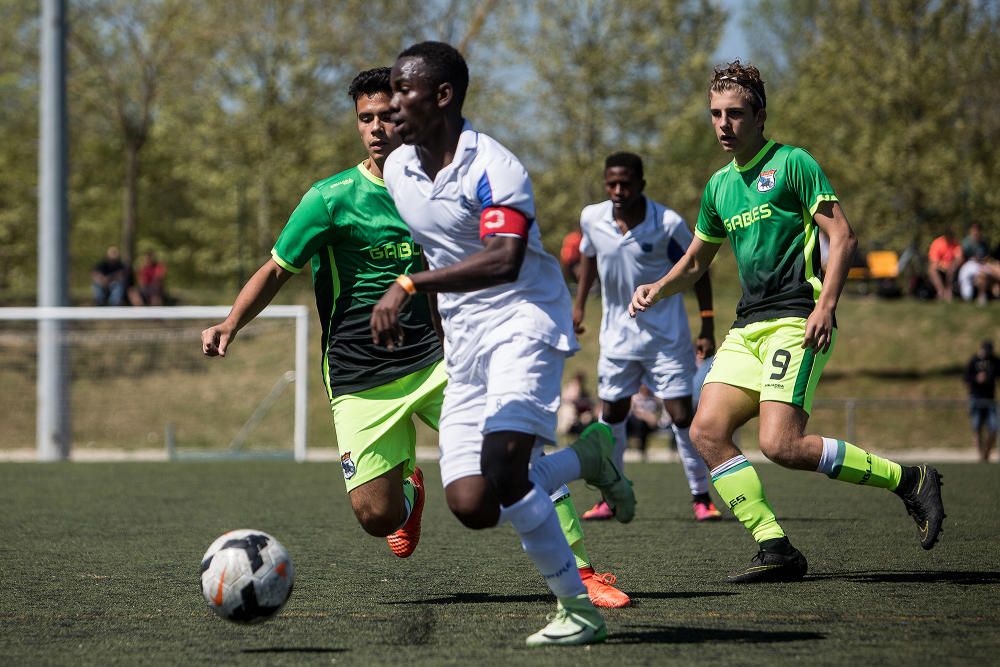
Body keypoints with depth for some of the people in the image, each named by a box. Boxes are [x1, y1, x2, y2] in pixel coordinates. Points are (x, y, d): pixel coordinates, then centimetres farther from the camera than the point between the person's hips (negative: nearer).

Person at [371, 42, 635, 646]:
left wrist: (411, 286, -36)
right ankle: (586, 457, 21)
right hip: (463, 337, 7)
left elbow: (503, 261, -32)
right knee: (471, 506, -6)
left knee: (501, 473, -24)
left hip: (523, 318, -7)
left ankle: (579, 610, -8)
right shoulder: (396, 171, 8)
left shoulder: (493, 167, -17)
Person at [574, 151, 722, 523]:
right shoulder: (592, 219, -8)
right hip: (618, 335, 3)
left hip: (667, 335, -3)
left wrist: (707, 328, -6)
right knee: (611, 413, 7)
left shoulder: (668, 224, -18)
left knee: (682, 414, -6)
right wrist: (580, 304, 13)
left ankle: (701, 496, 5)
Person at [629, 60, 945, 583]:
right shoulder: (719, 185, 19)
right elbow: (696, 260, 31)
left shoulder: (791, 163, -2)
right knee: (706, 431, -9)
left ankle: (909, 480, -5)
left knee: (780, 445, -20)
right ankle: (776, 550, -7)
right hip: (747, 328, 8)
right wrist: (658, 289, 12)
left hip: (796, 320, -8)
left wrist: (826, 305, -21)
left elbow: (843, 236, -9)